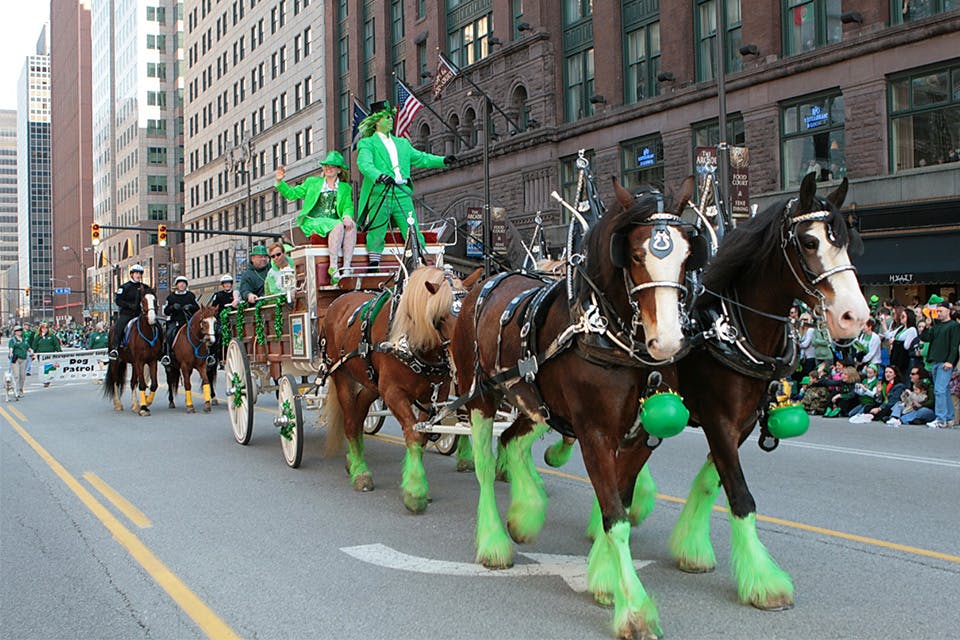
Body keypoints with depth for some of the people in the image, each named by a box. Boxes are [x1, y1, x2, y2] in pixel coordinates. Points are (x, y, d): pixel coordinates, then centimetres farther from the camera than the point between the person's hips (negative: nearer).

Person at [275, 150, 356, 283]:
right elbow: (292, 194, 17)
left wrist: (347, 216, -16)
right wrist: (279, 181, 0)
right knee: (338, 226, -35)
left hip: (334, 222, 2)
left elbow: (348, 206, 7)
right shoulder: (312, 182, 20)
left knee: (351, 225, -33)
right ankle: (333, 267, -39)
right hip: (313, 221, -2)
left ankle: (346, 267, -41)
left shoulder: (345, 188, 22)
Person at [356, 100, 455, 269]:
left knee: (414, 234, -2)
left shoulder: (402, 143, 26)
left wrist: (443, 160, 7)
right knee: (376, 236, -3)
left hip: (402, 194, 4)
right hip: (379, 195, -4)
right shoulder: (367, 143, 5)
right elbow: (365, 164, -12)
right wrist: (379, 176, -32)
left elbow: (420, 158, 23)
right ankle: (374, 268, 3)